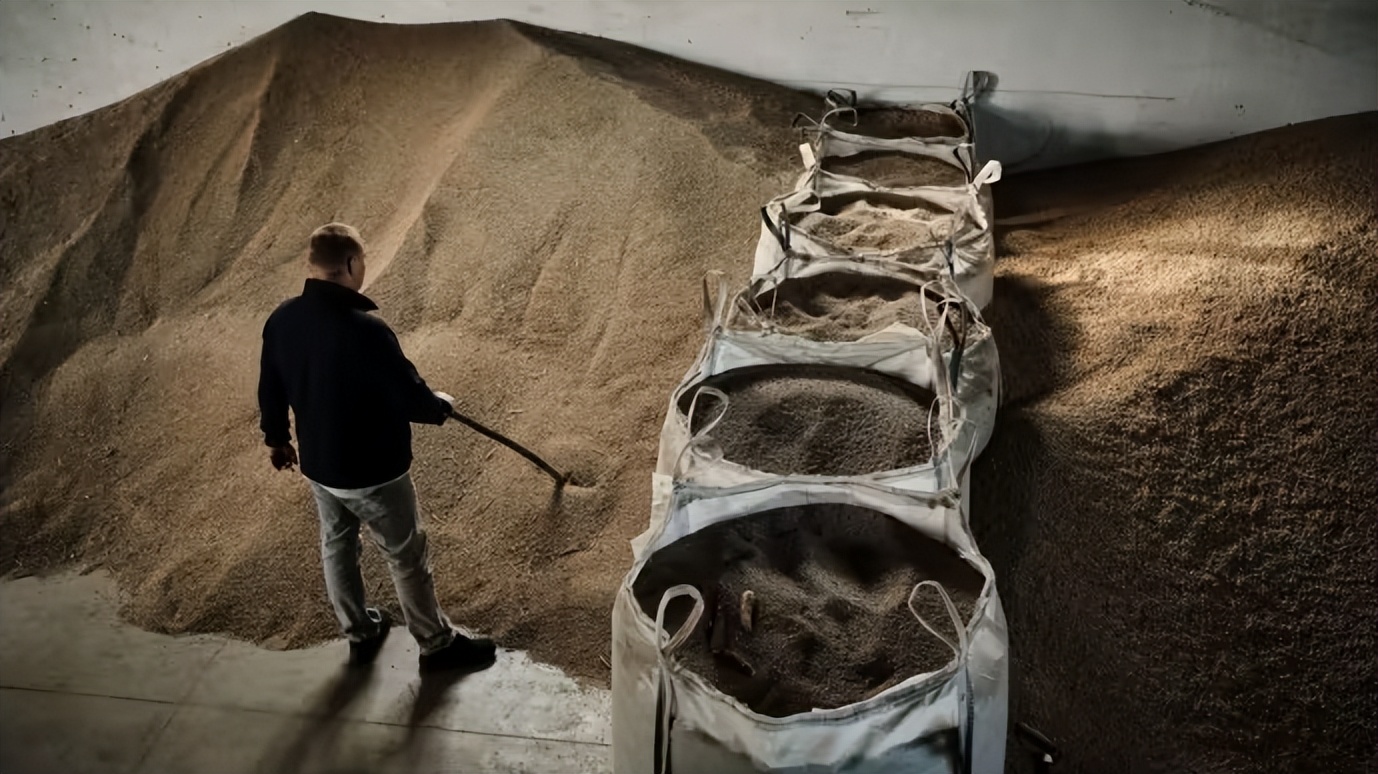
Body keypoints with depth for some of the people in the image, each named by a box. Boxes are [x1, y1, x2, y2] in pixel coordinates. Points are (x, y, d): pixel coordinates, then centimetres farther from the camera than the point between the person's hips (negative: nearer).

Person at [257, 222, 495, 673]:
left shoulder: (281, 320, -8)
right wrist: (441, 406, 0)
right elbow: (410, 398, -22)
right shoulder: (366, 330, -31)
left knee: (336, 546, 25)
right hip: (373, 471, -7)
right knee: (407, 557, 11)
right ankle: (437, 645, 28)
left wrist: (276, 438, 22)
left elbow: (271, 390, 5)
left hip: (318, 464, 7)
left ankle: (359, 636, 44)